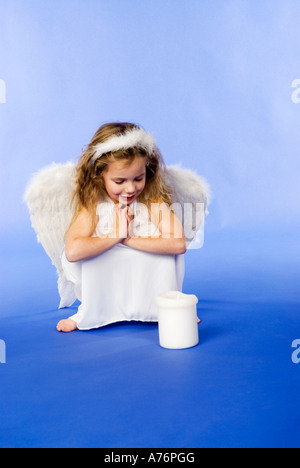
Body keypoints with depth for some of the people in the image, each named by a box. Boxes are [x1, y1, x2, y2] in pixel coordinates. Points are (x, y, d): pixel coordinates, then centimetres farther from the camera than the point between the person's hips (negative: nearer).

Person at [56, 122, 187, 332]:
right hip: (105, 289, 0)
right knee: (83, 254, -28)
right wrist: (116, 235, -29)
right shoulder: (93, 207, -19)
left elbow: (179, 244, -31)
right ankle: (90, 312, 0)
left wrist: (130, 238, -29)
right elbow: (72, 251, -36)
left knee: (165, 246, -26)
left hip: (148, 284, 1)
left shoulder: (154, 203, -15)